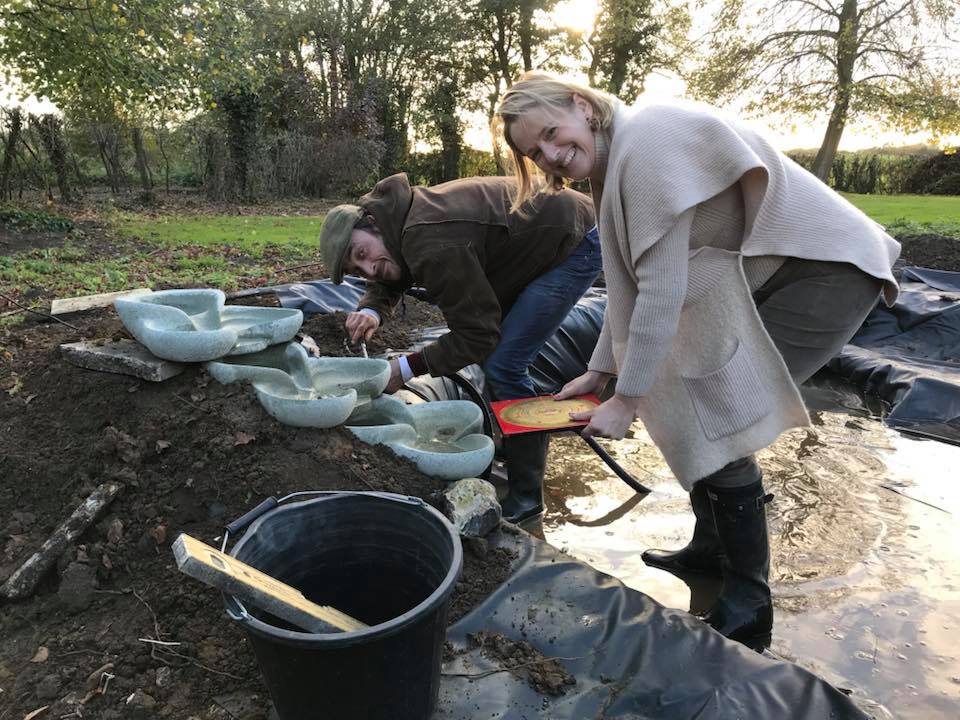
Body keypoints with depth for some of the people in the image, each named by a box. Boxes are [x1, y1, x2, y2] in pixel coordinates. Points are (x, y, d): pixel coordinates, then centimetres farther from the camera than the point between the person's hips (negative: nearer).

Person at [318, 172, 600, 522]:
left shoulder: (434, 247, -30)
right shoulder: (402, 221, -1)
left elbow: (477, 333, -24)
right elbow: (386, 285, 16)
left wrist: (407, 368, -18)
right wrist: (371, 312, -7)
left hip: (576, 245, -10)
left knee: (503, 365, -15)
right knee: (492, 352, 13)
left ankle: (526, 497, -2)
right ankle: (508, 448, 28)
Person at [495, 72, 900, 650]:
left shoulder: (646, 141, -23)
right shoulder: (617, 163, 8)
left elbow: (662, 291, -27)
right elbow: (630, 283, 10)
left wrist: (625, 399, -21)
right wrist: (599, 372, 10)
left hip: (825, 270, -9)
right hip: (764, 275, 10)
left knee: (716, 416, -14)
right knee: (684, 398, 8)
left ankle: (748, 606, 3)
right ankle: (711, 548, 24)